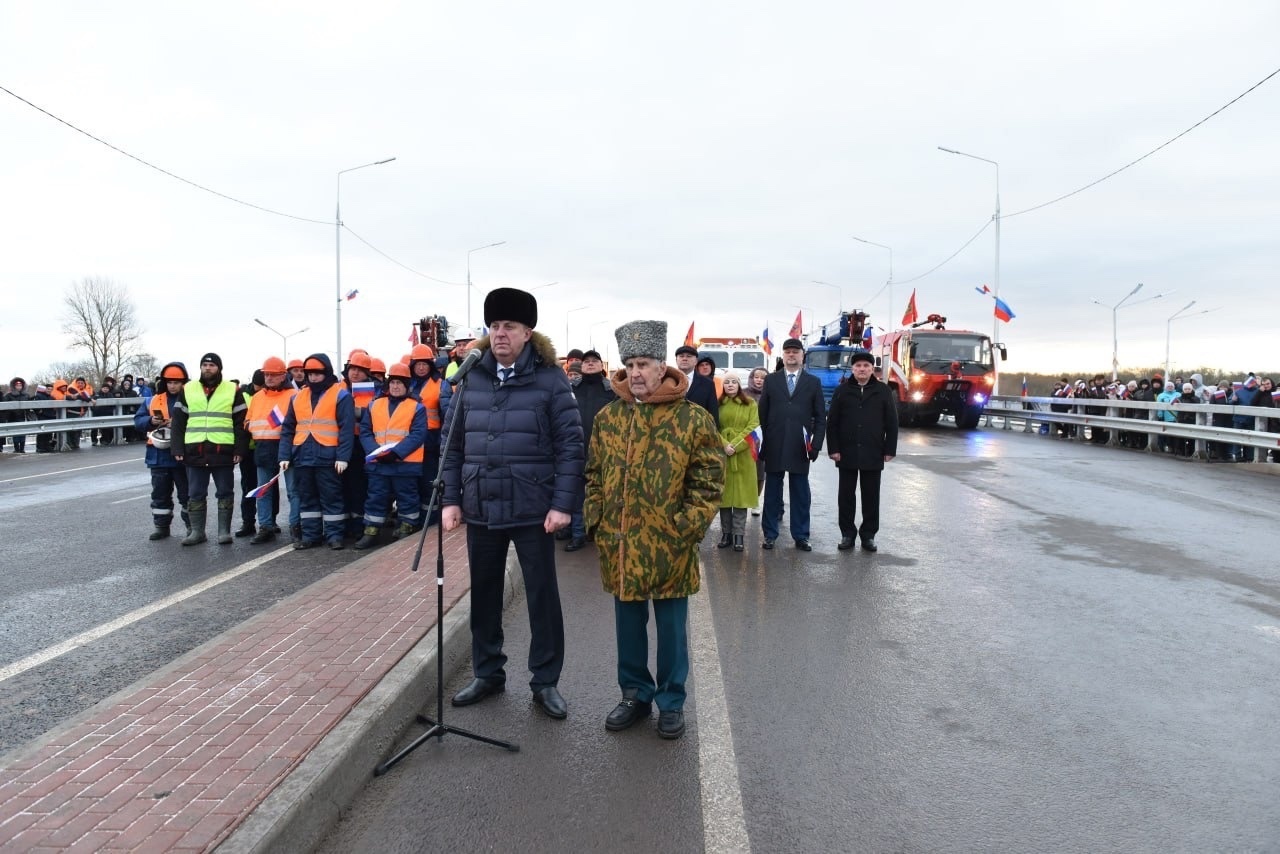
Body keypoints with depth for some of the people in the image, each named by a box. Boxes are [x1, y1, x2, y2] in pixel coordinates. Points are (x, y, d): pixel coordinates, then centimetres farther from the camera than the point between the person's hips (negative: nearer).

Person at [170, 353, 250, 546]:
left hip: (223, 452, -2)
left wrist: (240, 449, -6)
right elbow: (178, 422, 10)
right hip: (195, 452, 2)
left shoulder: (233, 390, 4)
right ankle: (197, 531, 16)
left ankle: (224, 531, 13)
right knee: (195, 494, 7)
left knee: (224, 493, 5)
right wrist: (178, 449, 1)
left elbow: (241, 423, 2)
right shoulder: (187, 390, 10)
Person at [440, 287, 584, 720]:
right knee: (483, 594, 15)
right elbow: (453, 443, 9)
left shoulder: (550, 378, -6)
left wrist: (562, 503, -13)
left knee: (542, 596, 7)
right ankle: (487, 673, 32)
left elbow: (570, 444, -8)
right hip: (480, 507, 4)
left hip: (533, 509, -4)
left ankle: (545, 682, 21)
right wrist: (451, 498, 4)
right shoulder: (472, 377, 5)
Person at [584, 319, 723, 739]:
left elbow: (708, 480, -6)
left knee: (671, 627, 10)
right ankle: (635, 695, 33)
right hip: (618, 544, 4)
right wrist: (595, 519, 3)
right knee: (628, 623, 16)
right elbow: (594, 474, 12)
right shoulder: (607, 417, 4)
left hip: (669, 546, -3)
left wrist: (688, 527, -13)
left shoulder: (693, 418, -7)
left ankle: (671, 701, 27)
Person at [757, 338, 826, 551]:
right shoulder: (771, 380, 8)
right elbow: (762, 413, 7)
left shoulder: (813, 382, 7)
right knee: (772, 491, 6)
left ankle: (800, 536, 14)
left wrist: (816, 444, -2)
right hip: (774, 446, 0)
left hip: (800, 448, 0)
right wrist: (764, 441, 0)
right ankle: (770, 534, 15)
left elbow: (820, 417, 6)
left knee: (801, 493, 5)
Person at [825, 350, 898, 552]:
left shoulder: (883, 391, 3)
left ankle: (868, 534, 16)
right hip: (847, 453, 0)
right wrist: (833, 448, -6)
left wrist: (889, 450, -2)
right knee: (846, 495, 5)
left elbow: (892, 422, 3)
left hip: (873, 454, 0)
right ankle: (847, 533, 14)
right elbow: (831, 422, 2)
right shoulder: (842, 390, 4)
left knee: (871, 496, 6)